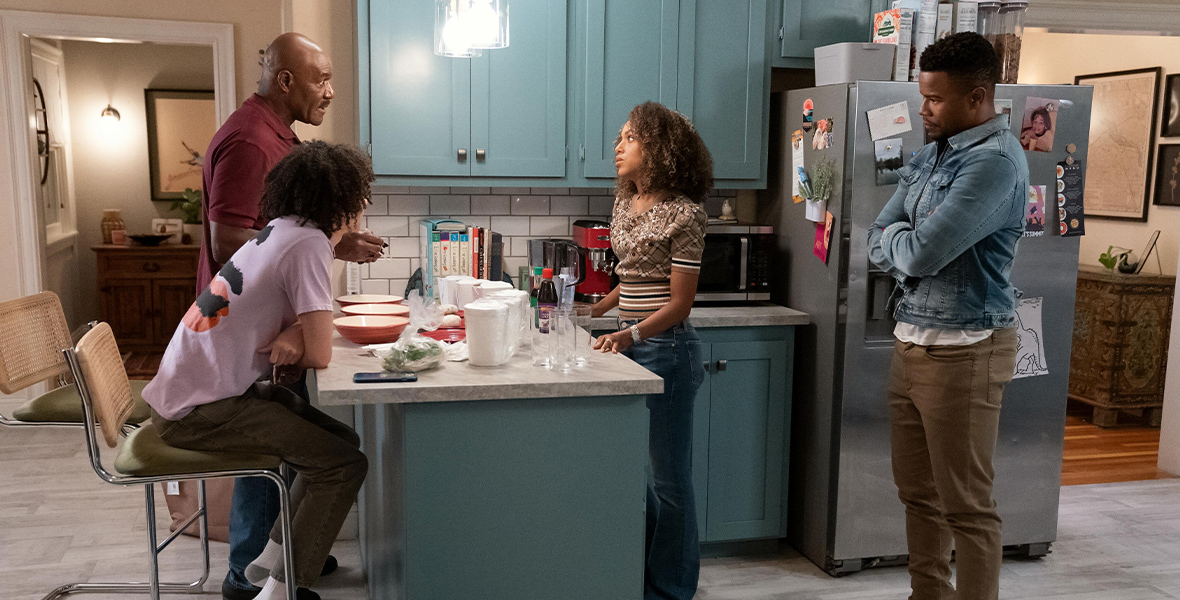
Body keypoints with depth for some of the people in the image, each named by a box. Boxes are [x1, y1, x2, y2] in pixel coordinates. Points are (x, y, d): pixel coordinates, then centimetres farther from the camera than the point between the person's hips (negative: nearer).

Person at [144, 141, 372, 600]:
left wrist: (290, 335, -11)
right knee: (345, 463, -12)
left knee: (340, 438, 13)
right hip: (199, 412, -9)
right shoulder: (309, 244, -18)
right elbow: (319, 356, -19)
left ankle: (274, 554, 21)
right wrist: (291, 344, 2)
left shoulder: (279, 233, 10)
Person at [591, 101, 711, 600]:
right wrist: (596, 311, 20)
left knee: (668, 475, 4)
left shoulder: (684, 214, -13)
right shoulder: (625, 203, 10)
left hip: (666, 348, -8)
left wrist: (632, 334, -27)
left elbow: (680, 302, -15)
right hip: (629, 342, 8)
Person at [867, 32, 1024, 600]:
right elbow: (877, 245, 8)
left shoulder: (995, 160, -17)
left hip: (963, 351, -8)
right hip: (912, 340, 9)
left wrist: (900, 238, -2)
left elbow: (919, 254, -23)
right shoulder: (930, 155, 11)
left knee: (965, 504, 2)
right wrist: (912, 244, -11)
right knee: (918, 491, 17)